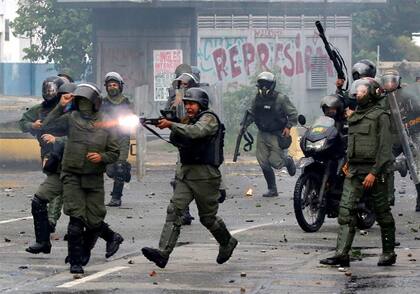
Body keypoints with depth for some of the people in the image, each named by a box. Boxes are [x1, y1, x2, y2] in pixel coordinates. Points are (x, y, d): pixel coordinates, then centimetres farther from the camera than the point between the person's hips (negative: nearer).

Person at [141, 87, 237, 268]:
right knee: (174, 211, -9)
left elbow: (195, 132, -28)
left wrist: (171, 125, -32)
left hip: (204, 176, -7)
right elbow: (178, 141, 17)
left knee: (208, 217, 6)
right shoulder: (190, 121, 18)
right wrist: (173, 131, -3)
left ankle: (227, 243, 33)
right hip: (185, 174, 7)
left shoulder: (209, 118, -8)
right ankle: (163, 253, -19)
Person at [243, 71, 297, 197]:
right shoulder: (257, 99, 4)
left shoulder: (281, 99, -12)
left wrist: (288, 126, -15)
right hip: (262, 135, 5)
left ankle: (288, 161, 30)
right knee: (263, 162, 1)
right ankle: (272, 189, 12)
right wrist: (245, 123, -2)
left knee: (275, 162, -7)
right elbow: (251, 114, 14)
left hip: (277, 135, -5)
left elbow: (293, 113, -6)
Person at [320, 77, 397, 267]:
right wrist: (349, 164, 15)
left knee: (382, 213, 3)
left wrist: (374, 173, -19)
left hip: (374, 169, -7)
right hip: (354, 170, 7)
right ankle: (342, 254, -11)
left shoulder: (380, 115, -6)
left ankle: (389, 253, 14)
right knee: (346, 210, -6)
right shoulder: (354, 116, 17)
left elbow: (385, 147, -13)